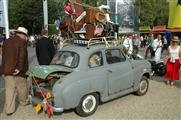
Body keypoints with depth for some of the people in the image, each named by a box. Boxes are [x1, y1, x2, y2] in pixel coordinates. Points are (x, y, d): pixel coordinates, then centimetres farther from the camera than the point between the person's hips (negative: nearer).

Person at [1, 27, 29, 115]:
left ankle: (9, 110, 12)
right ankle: (24, 101, 36)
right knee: (22, 87, 16)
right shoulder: (22, 42, -11)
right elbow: (22, 57, -20)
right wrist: (19, 68, -17)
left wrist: (4, 69, 17)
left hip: (6, 70, 6)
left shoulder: (6, 42, 11)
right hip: (17, 71, -5)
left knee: (9, 90, 9)